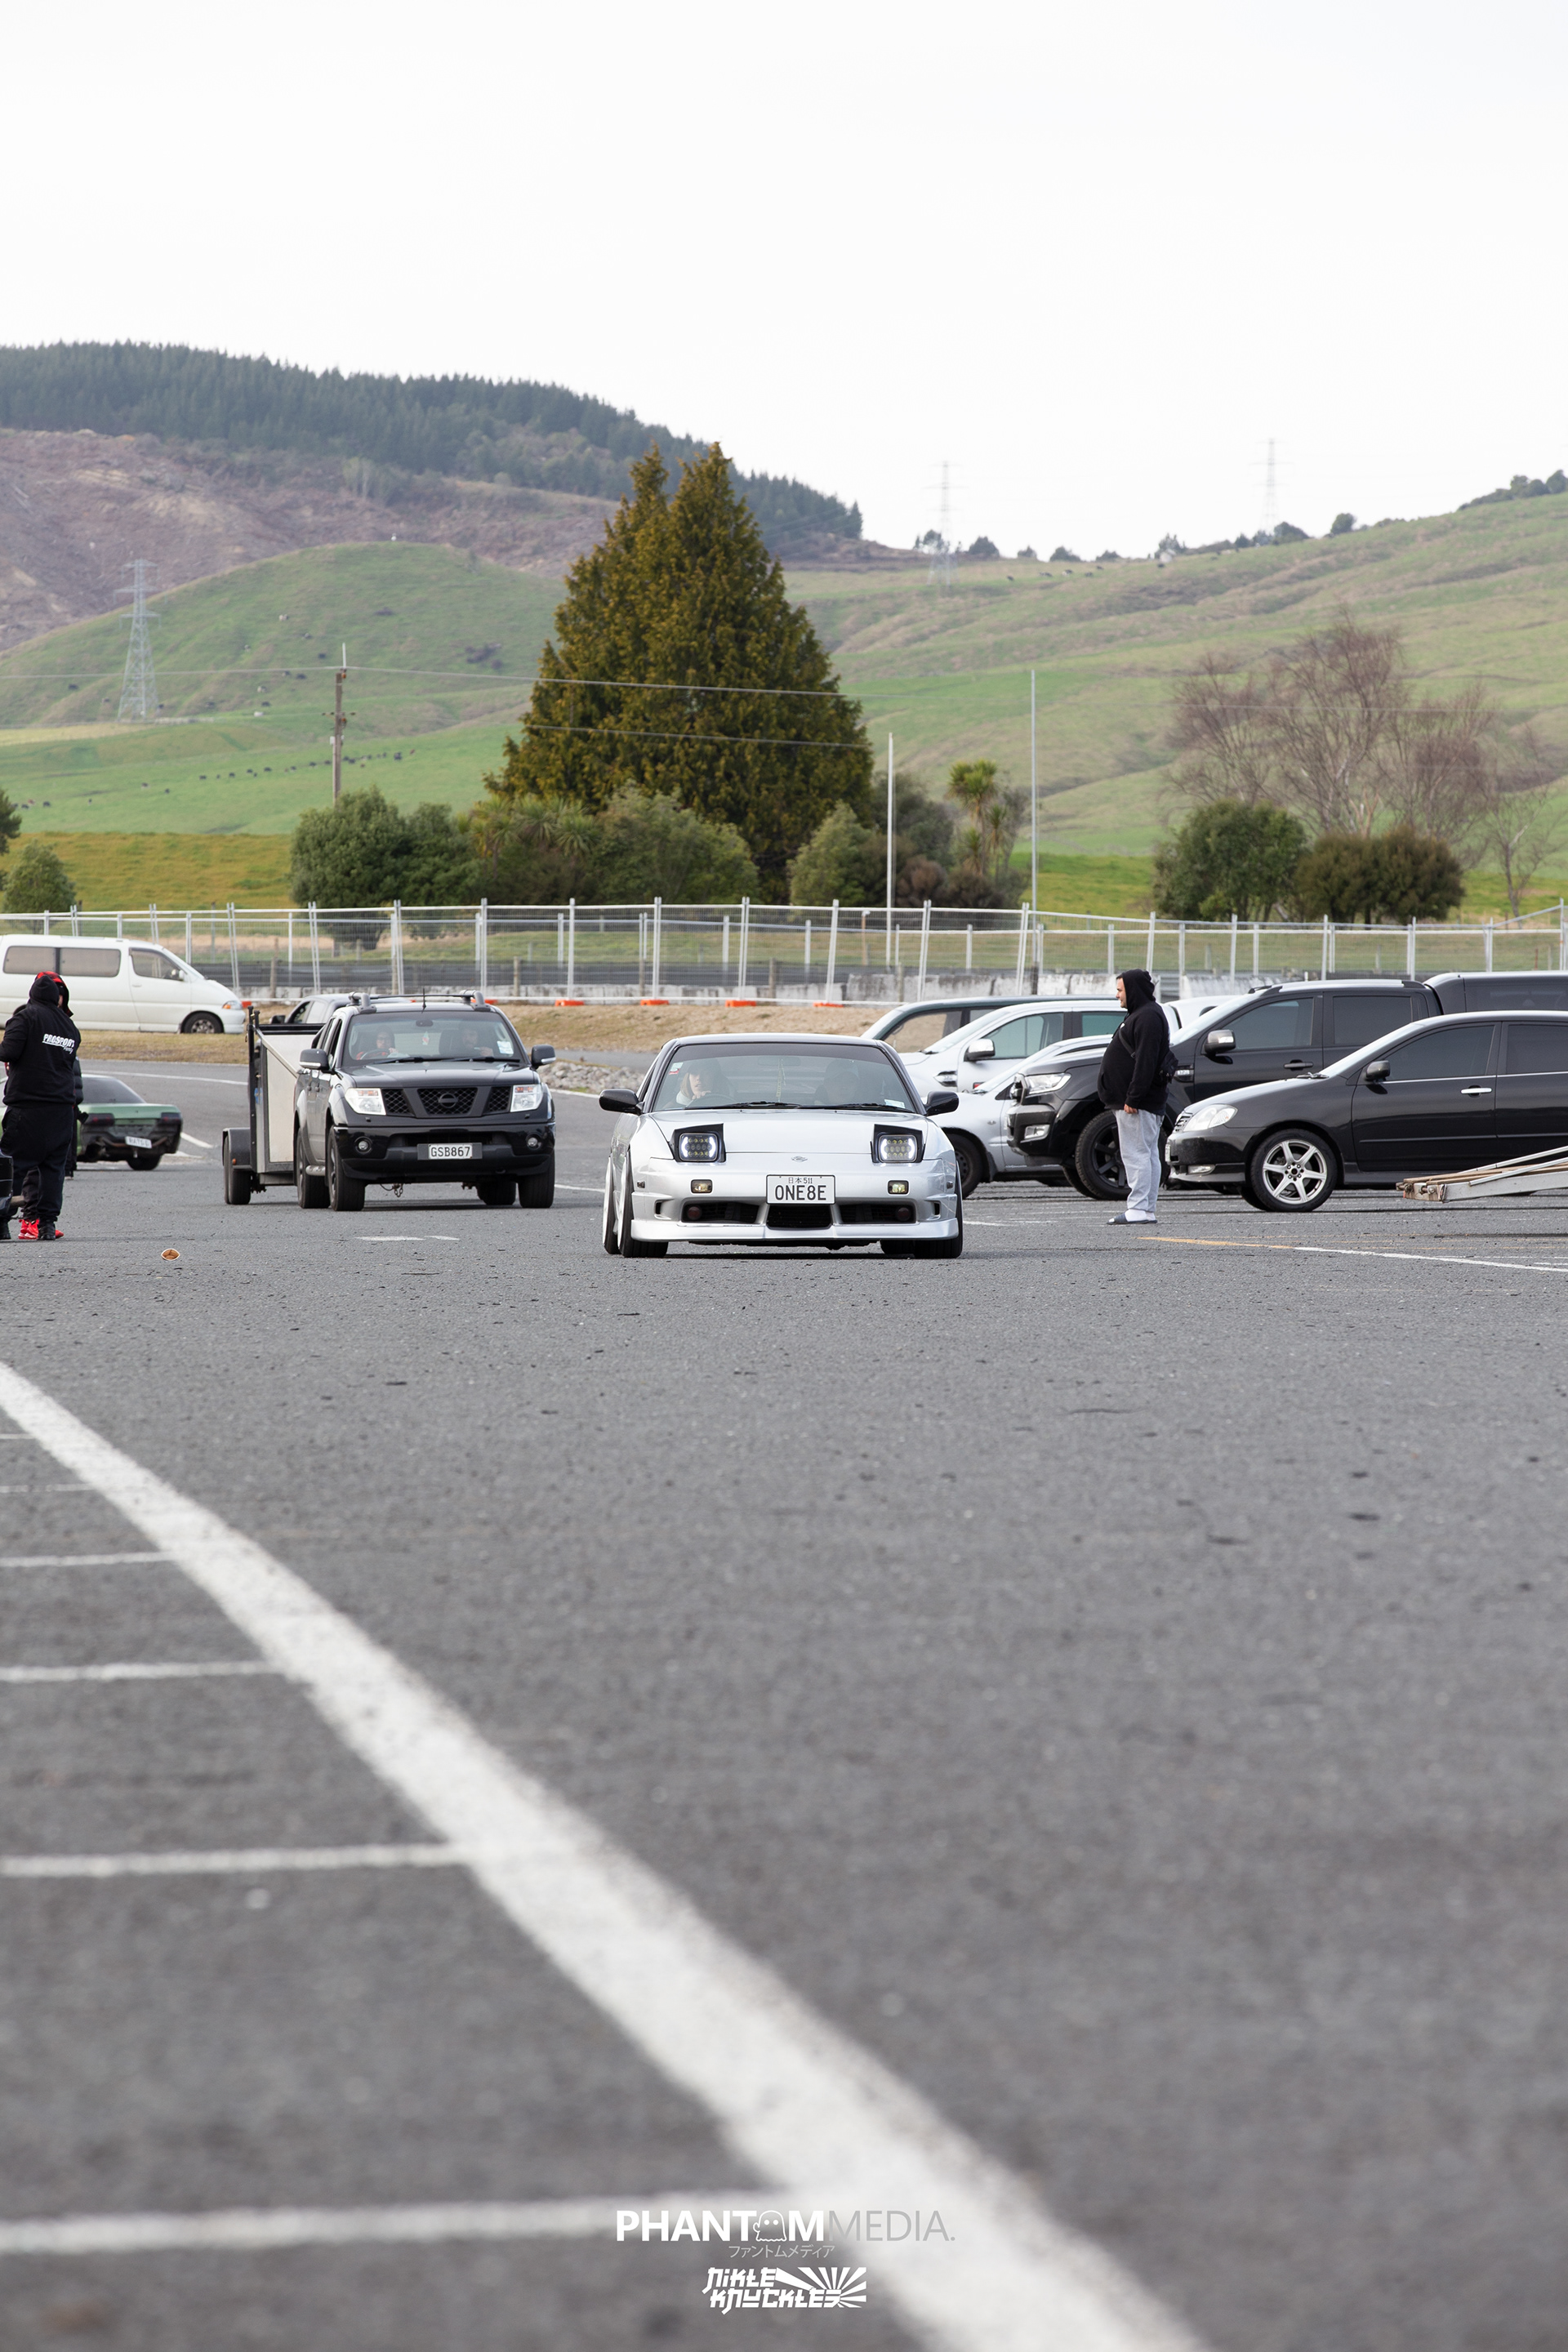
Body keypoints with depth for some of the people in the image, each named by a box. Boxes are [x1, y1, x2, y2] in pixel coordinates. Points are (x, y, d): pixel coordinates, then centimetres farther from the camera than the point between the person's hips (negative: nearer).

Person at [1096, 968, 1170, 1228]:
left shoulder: (1148, 1017, -15)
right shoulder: (1141, 1014, 20)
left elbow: (1145, 1063, -23)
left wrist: (1132, 1099, -25)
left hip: (1138, 1104, -11)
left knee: (1137, 1154, -12)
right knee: (1147, 1155, 10)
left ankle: (1139, 1209, -14)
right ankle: (1147, 1209, 12)